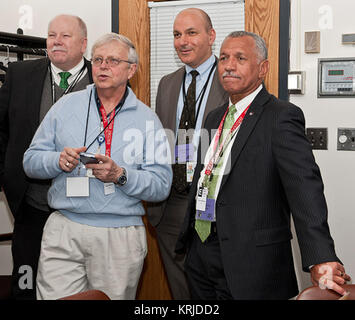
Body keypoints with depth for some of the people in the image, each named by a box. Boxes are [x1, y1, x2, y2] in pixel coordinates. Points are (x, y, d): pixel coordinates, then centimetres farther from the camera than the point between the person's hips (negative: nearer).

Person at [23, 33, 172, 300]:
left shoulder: (146, 118, 5)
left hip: (121, 237, 0)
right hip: (63, 230, 1)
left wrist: (120, 175, -17)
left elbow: (161, 185, -1)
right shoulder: (67, 106, 9)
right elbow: (31, 160, 9)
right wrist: (59, 161, -11)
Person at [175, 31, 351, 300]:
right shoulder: (215, 118, 14)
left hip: (251, 262, -7)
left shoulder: (282, 117, -11)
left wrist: (320, 259, -34)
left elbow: (304, 186, -23)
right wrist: (188, 237, 15)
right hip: (200, 254, 7)